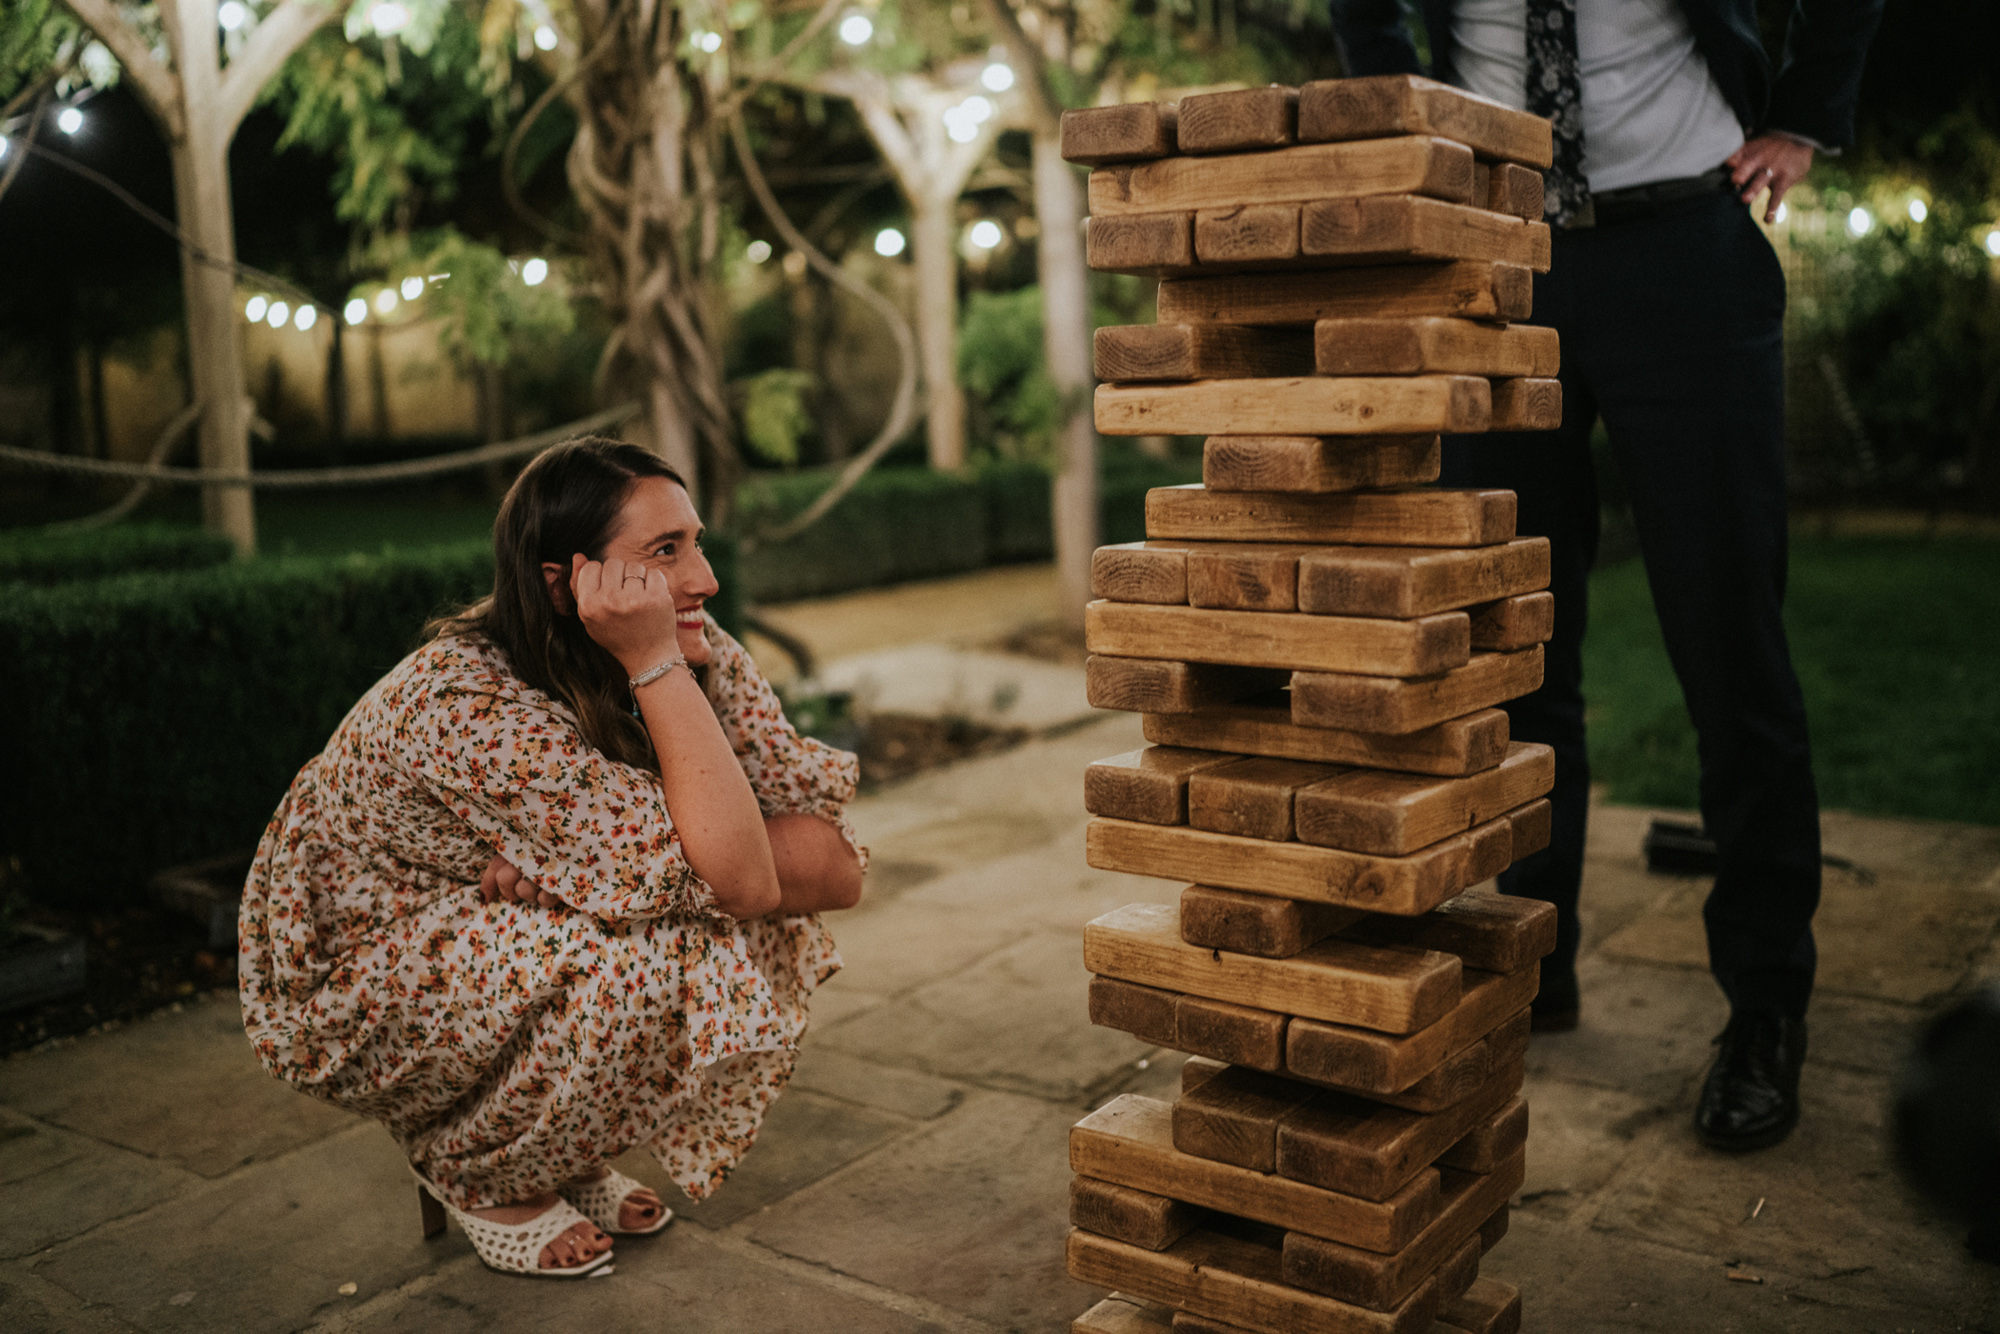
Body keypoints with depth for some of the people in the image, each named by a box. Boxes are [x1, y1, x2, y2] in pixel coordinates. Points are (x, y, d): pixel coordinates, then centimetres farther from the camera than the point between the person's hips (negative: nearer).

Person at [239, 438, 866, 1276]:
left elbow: (836, 867, -21)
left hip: (510, 950, 6)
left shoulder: (692, 656, -13)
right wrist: (653, 666, -37)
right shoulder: (472, 710, -33)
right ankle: (473, 1168, 0)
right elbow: (733, 879, -37)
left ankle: (560, 1154, 8)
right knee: (637, 957, -31)